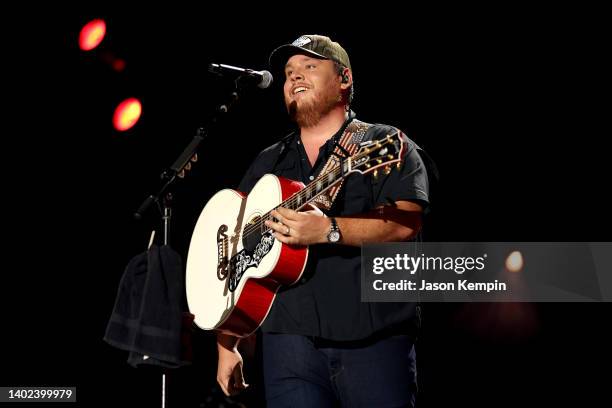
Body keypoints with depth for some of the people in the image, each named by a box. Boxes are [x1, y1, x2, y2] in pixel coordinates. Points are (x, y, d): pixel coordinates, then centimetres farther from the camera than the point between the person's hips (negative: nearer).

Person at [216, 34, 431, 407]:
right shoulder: (268, 163, 18)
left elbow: (407, 221, -12)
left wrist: (328, 230, -25)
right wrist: (227, 345, 10)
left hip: (376, 338, -3)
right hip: (290, 338, 3)